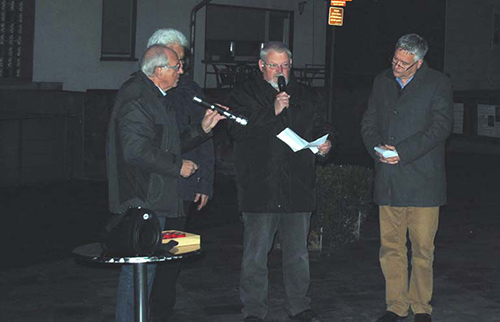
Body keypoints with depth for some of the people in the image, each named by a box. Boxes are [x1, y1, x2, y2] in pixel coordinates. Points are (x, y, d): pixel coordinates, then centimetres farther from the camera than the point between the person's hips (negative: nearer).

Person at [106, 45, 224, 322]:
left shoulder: (156, 98, 19)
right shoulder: (137, 99, -16)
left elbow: (167, 144, 24)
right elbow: (136, 151, -24)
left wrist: (203, 128, 14)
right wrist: (178, 166, -15)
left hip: (155, 199, 11)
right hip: (141, 198, -11)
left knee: (145, 265, 15)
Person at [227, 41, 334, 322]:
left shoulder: (307, 98, 15)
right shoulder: (245, 95, 2)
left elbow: (321, 127, 20)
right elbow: (238, 129, -13)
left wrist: (325, 144, -3)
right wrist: (272, 111, -21)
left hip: (298, 188, 4)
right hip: (260, 188, -3)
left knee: (298, 252, 11)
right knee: (255, 254, 0)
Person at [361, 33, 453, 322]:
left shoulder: (438, 84, -1)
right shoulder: (382, 81, 15)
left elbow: (441, 126, -9)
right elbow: (369, 122, 16)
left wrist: (402, 152, -15)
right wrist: (378, 148, -5)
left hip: (422, 180, -4)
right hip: (388, 179, 4)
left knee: (423, 249, 1)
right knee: (390, 247, 5)